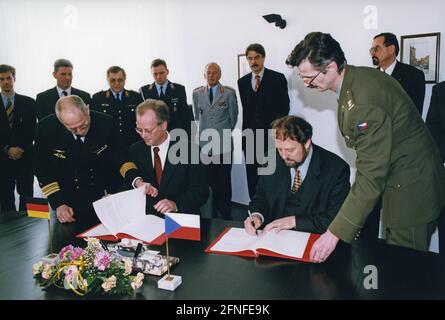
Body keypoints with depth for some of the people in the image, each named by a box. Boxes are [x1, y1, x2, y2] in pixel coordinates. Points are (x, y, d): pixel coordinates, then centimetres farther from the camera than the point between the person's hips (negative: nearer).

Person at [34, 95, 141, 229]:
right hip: (68, 203, 0)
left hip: (105, 199, 0)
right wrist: (58, 203, -13)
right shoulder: (46, 128, -14)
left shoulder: (106, 123, -14)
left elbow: (121, 158, -5)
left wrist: (136, 180, -24)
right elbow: (44, 170, -5)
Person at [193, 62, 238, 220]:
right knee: (210, 179, 8)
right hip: (205, 143, 2)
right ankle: (212, 213, 19)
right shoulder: (197, 93, 6)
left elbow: (233, 117, 5)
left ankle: (225, 213, 17)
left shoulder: (229, 93, -4)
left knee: (224, 179, 3)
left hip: (223, 144, -2)